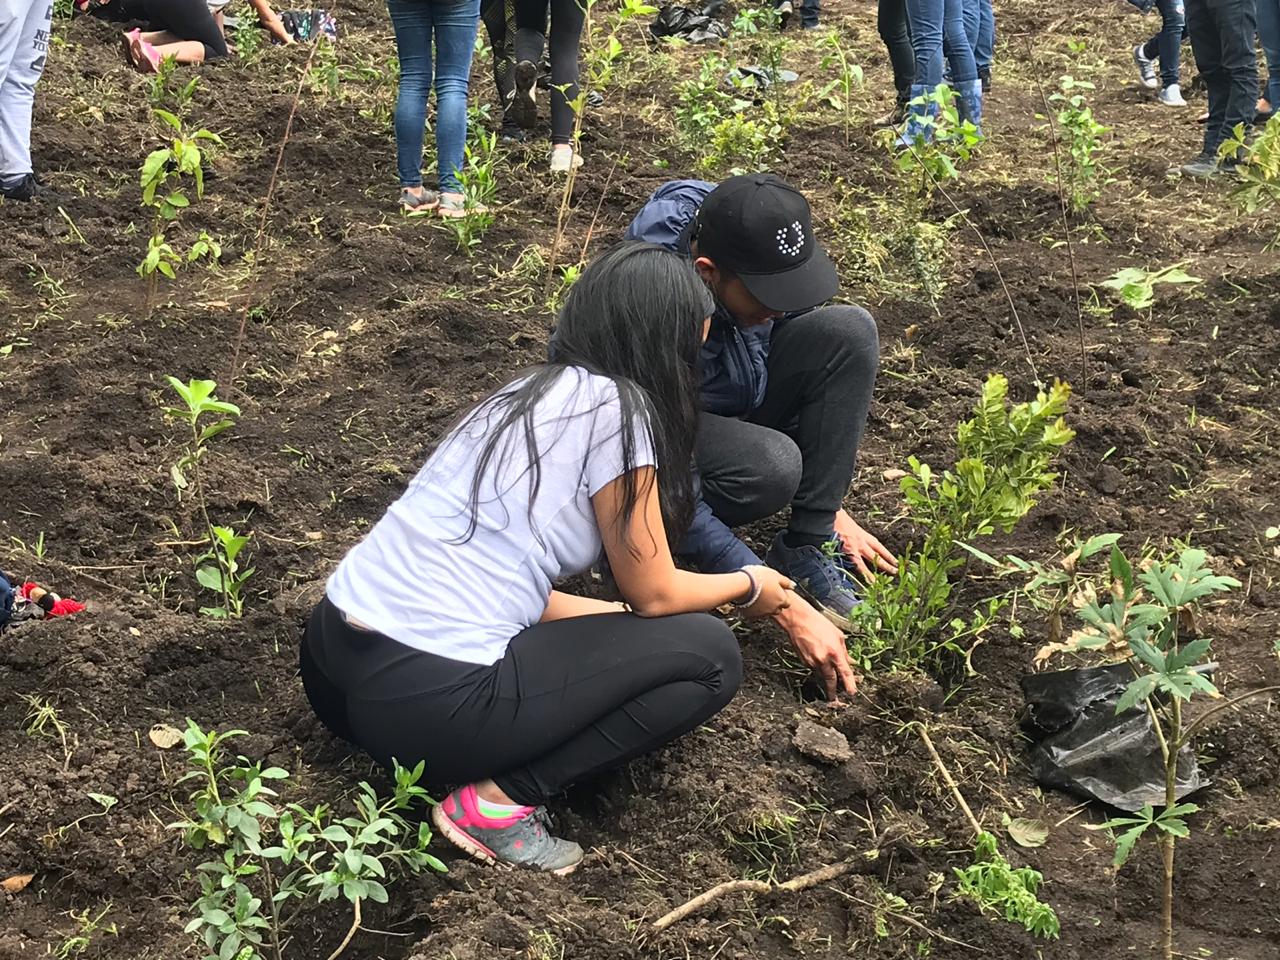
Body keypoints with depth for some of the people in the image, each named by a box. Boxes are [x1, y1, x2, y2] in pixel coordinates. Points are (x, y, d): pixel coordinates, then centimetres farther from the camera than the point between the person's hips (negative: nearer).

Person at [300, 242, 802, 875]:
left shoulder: (530, 394, 17)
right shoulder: (616, 408, -7)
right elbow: (654, 594, 2)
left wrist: (623, 617, 31)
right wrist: (749, 587, 20)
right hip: (428, 702, -9)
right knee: (709, 656, 4)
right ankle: (500, 801, -5)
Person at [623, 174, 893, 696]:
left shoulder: (759, 248, -19)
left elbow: (815, 380, 0)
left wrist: (831, 510, 0)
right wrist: (788, 610, -32)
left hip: (736, 400, 6)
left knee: (849, 333, -20)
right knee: (772, 466, -37)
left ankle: (807, 546, -13)